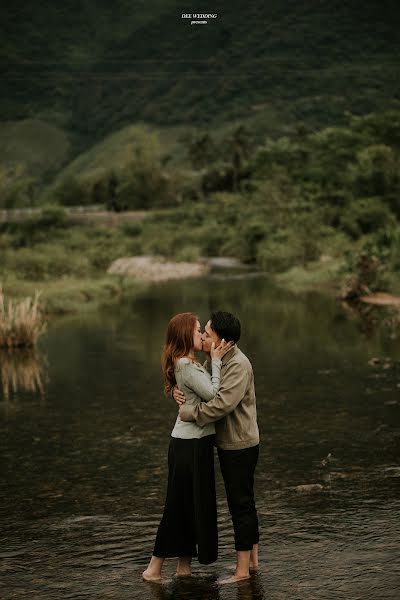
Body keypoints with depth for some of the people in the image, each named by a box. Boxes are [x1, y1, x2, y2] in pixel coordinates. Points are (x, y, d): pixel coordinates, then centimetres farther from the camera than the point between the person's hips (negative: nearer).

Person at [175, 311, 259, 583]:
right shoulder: (216, 360, 8)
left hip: (240, 445, -10)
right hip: (229, 443, 10)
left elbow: (222, 404, -32)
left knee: (241, 504, -3)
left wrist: (188, 412, -21)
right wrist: (179, 390, -6)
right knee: (245, 502, 17)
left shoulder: (238, 365, -22)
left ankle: (242, 570, 4)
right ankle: (253, 560, 27)